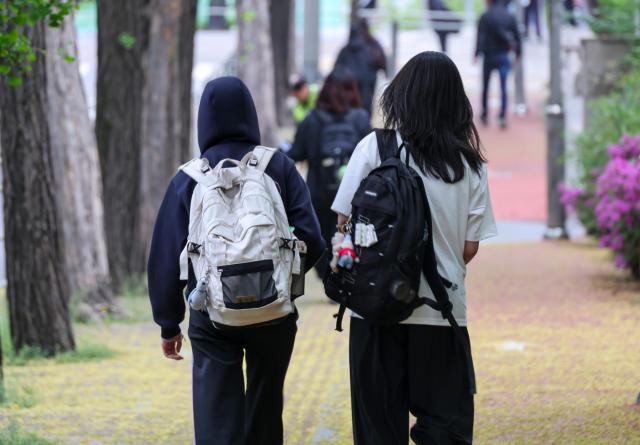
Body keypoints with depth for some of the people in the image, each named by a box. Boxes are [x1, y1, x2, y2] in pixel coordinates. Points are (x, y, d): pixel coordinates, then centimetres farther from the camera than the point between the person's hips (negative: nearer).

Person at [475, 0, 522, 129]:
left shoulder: (485, 17, -9)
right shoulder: (510, 16, 2)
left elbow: (481, 37, -15)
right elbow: (517, 36, 6)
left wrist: (477, 53, -13)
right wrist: (518, 52, 15)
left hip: (489, 56, -2)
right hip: (504, 57, 2)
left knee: (485, 86, 14)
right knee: (503, 87, -2)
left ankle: (485, 114, 23)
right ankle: (503, 116, -14)